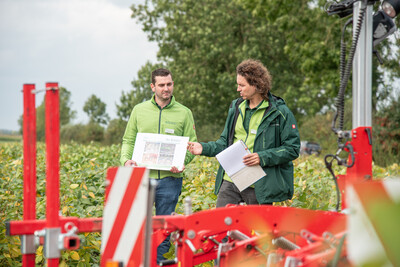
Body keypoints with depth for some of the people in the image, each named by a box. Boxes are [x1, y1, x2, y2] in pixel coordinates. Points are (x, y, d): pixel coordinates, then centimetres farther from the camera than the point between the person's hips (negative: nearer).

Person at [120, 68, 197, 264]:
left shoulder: (184, 113, 6)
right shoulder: (139, 110, 9)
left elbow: (191, 145, 5)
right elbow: (128, 140, 12)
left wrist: (181, 162, -14)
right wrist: (126, 160, -7)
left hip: (170, 178, 0)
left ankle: (158, 262, 14)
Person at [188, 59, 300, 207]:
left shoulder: (280, 112, -5)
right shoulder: (236, 107, 13)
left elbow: (292, 149, -7)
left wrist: (263, 157, -18)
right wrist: (204, 148, 4)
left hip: (259, 186, -5)